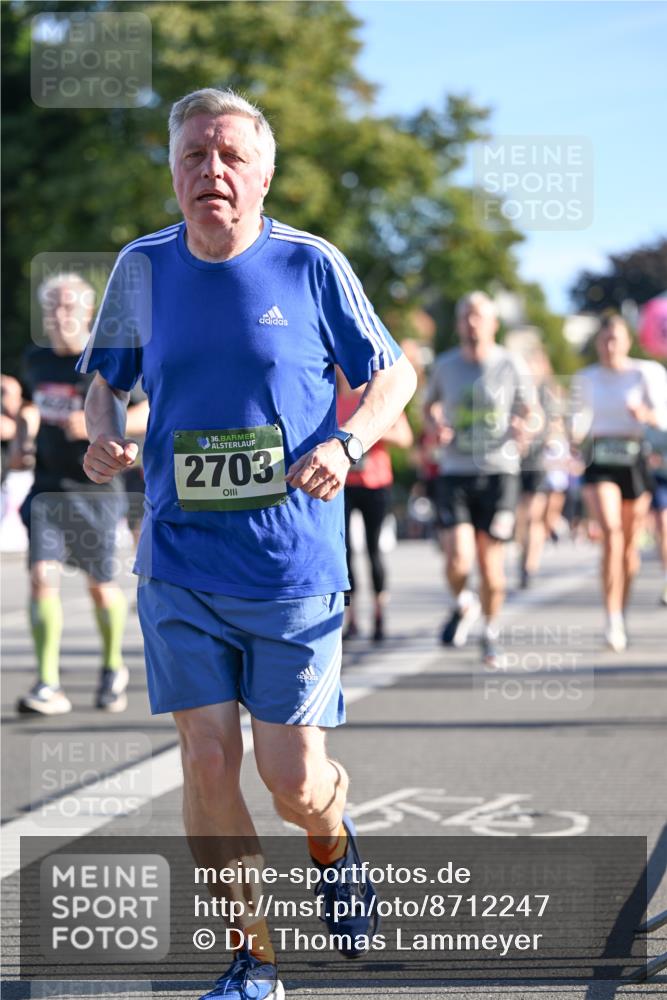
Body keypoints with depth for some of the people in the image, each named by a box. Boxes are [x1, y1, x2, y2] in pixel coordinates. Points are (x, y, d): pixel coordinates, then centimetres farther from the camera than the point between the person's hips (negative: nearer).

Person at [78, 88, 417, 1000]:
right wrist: (102, 434, -5)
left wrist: (346, 442, -14)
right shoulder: (144, 266, 4)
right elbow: (107, 380, 17)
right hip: (181, 569, 2)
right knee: (207, 764, -4)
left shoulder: (311, 265, -4)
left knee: (294, 782, 0)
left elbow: (394, 375, 5)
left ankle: (333, 843, 37)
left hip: (295, 568, -2)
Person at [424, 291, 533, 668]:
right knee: (458, 559, -14)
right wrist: (436, 425, -1)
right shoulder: (445, 366, 5)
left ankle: (492, 633, 23)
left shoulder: (513, 365, 1)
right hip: (455, 473, 1)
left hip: (499, 471, -1)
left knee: (491, 563, 1)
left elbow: (529, 410, 10)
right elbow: (429, 406, 21)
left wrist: (523, 428, -13)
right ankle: (463, 604, 19)